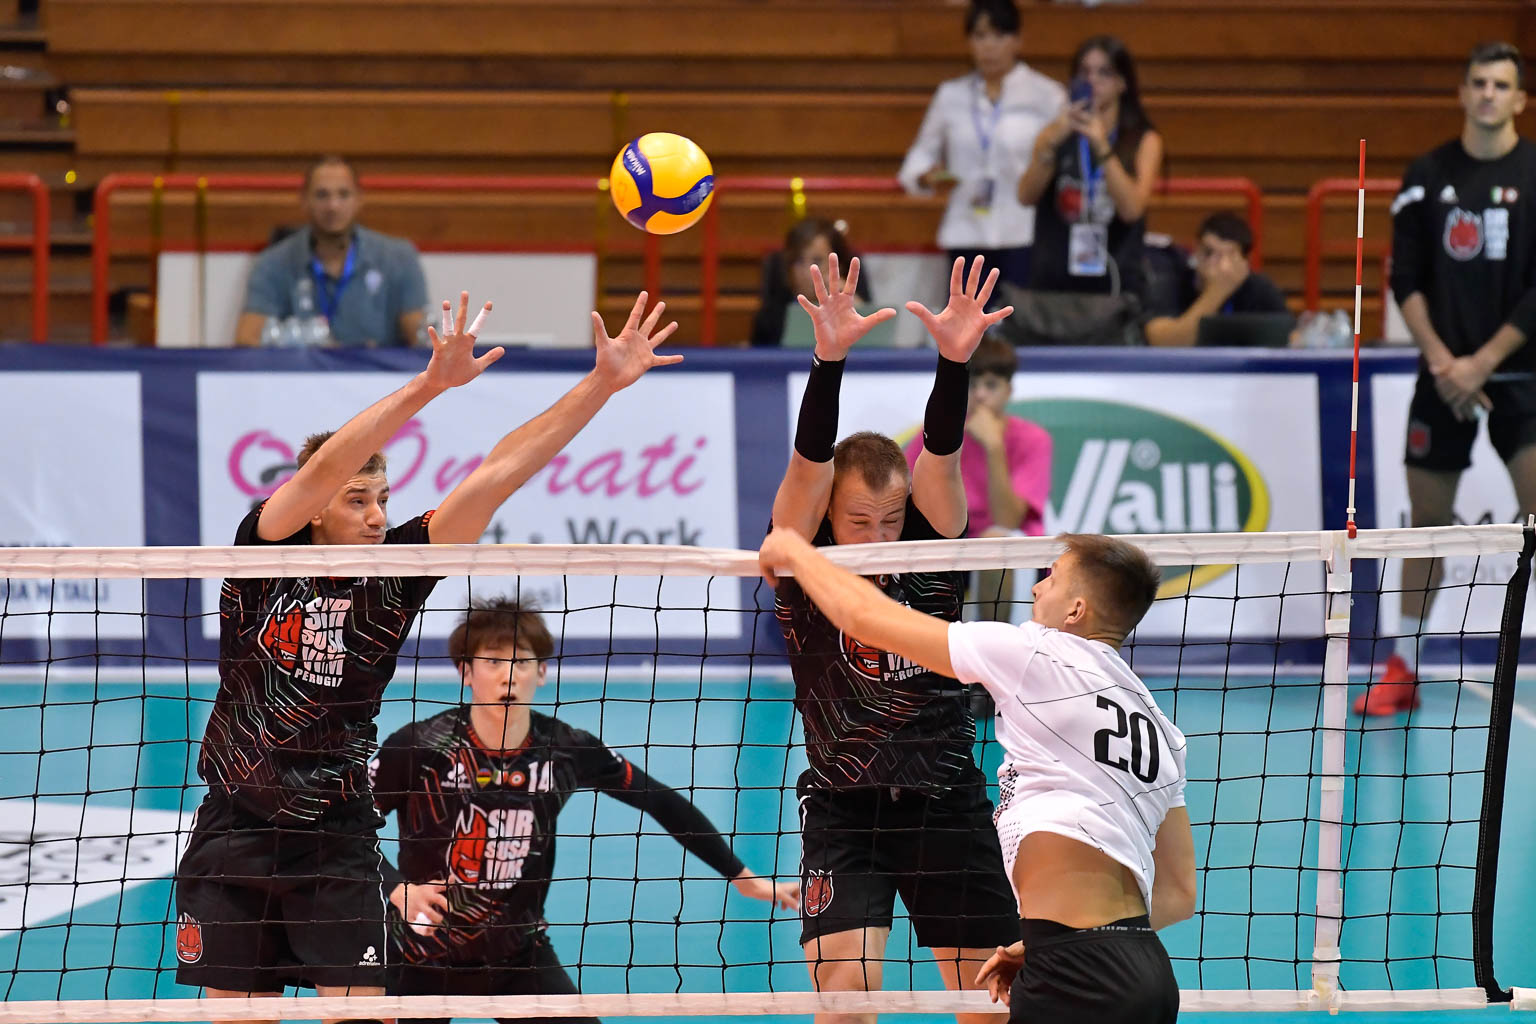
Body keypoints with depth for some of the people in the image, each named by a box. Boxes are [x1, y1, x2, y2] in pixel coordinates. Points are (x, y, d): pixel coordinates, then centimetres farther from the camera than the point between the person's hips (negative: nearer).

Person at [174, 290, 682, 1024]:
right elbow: (320, 471, -24)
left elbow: (495, 476, -8)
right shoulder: (267, 551, -7)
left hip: (337, 841, 1)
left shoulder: (395, 569, -2)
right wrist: (429, 385, -35)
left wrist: (604, 383, -14)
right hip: (236, 835, -1)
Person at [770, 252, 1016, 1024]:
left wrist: (955, 361, -35)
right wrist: (828, 362, -38)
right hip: (844, 810, -2)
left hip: (947, 806, 2)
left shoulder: (929, 558, -3)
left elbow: (940, 457, -17)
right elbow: (807, 465, -23)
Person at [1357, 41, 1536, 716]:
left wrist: (1481, 363, -11)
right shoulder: (1427, 177, 5)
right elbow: (1405, 279, 5)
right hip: (1444, 375, 3)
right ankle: (1402, 670, 18)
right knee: (1427, 518, 8)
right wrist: (1442, 361, -7)